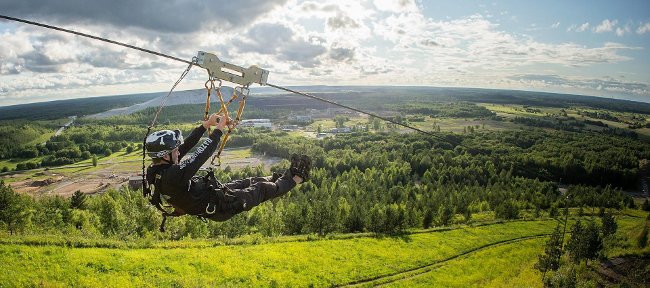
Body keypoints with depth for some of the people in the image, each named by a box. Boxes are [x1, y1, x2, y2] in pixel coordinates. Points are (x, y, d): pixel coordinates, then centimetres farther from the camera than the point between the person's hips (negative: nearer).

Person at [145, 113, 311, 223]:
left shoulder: (156, 170, -8)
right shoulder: (173, 175, -38)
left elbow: (186, 145, -1)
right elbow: (203, 154, -34)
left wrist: (207, 124, 1)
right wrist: (219, 129, -22)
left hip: (210, 191, 9)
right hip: (219, 207, -9)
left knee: (251, 182, 21)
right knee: (263, 189, 7)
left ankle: (284, 176, 41)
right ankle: (296, 179, 28)